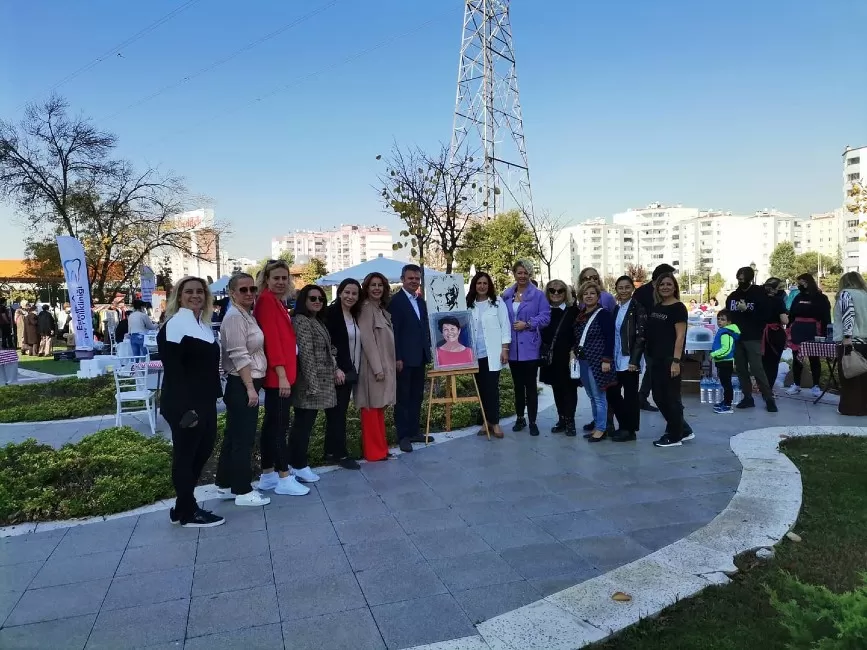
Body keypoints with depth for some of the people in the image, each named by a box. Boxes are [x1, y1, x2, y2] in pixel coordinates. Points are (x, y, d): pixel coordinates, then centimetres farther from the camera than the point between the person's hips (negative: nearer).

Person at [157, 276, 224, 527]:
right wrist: (184, 406, -23)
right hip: (185, 404, -9)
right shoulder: (175, 324, -12)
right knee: (185, 454, 2)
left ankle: (183, 506, 28)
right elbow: (173, 369, -18)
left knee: (203, 449, 15)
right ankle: (188, 512, 15)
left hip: (205, 401, 9)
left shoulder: (204, 325, 14)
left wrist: (213, 397, 16)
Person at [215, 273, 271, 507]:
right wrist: (250, 388, -21)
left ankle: (226, 484, 27)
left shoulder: (248, 315, 15)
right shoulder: (235, 317, -15)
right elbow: (239, 356, -21)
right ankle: (242, 491, 5)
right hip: (241, 385, -10)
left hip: (246, 384, 10)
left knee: (233, 435, 16)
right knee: (244, 437, -4)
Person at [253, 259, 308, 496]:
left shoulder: (278, 302, 16)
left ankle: (267, 476, 22)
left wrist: (285, 373, 15)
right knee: (280, 424, -4)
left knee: (271, 423, 13)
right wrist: (281, 374, -23)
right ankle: (284, 479, 3)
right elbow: (271, 338, -20)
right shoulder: (267, 300, -13)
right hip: (278, 373, -10)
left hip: (282, 372, 10)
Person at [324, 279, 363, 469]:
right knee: (337, 412, -3)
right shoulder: (331, 313, -9)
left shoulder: (354, 315, 13)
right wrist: (335, 369, -19)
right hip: (336, 371, -8)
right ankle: (340, 454, 4)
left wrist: (355, 369, 10)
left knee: (339, 412, 11)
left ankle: (331, 452, 17)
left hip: (350, 371, 8)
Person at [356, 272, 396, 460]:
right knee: (372, 409, -2)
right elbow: (367, 340, -17)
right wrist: (377, 368, -20)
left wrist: (387, 366, 11)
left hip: (385, 365, 9)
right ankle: (373, 451, 5)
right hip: (373, 367, -9)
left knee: (380, 408, 13)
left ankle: (380, 447, 21)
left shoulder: (382, 309, 16)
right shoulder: (366, 308, -11)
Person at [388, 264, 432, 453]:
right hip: (404, 358, -7)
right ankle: (403, 436, 8)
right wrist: (396, 358, -18)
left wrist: (428, 351, 11)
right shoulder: (395, 301, -9)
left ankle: (414, 431, 23)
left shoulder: (421, 301, 13)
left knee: (417, 397, 13)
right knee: (403, 398, 1)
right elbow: (393, 331, -14)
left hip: (420, 357, 7)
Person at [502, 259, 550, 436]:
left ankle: (532, 422, 7)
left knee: (530, 385, 0)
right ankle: (520, 418, 24)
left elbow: (545, 317, -8)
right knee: (517, 384, 13)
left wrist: (527, 324, -18)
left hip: (529, 347, -4)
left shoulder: (538, 295, -2)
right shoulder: (506, 295, 9)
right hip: (513, 347, 4)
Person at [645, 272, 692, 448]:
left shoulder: (678, 308, -8)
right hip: (656, 358, 8)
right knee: (659, 397, 11)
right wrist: (650, 356, 13)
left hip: (670, 359, -8)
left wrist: (676, 361, -20)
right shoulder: (656, 307, 13)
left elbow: (680, 336, -13)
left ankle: (675, 436, 13)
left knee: (671, 397, 1)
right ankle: (682, 430, 24)